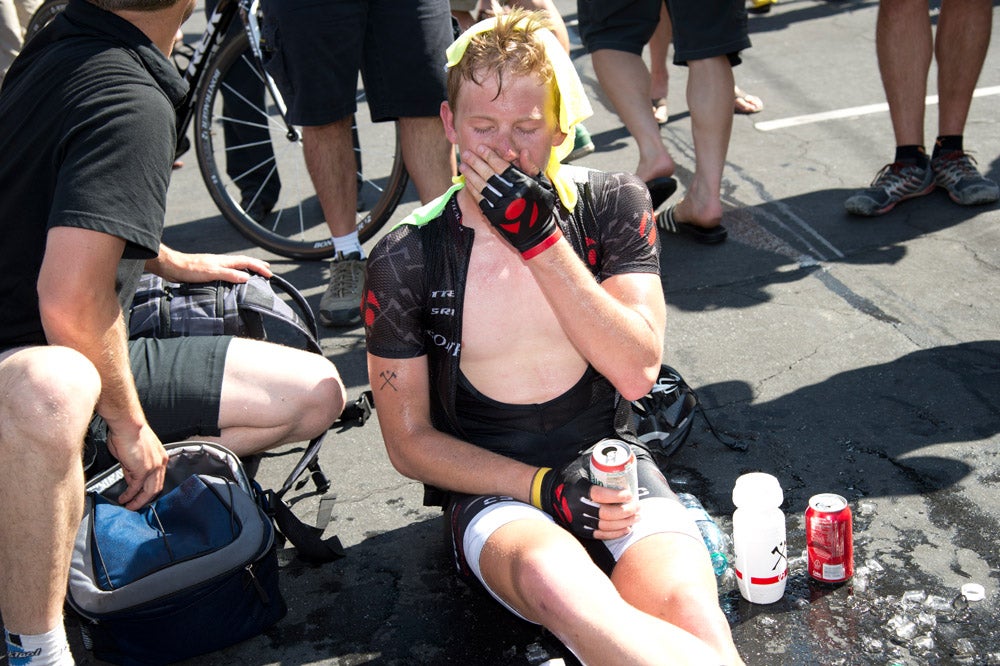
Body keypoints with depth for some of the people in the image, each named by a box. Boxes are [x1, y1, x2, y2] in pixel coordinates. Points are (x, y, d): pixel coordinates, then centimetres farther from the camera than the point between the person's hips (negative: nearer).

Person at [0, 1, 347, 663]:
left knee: (316, 393, 2)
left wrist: (173, 263, 35)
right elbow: (71, 301, -33)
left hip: (87, 359, 9)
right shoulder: (133, 104, -24)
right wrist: (128, 421, -18)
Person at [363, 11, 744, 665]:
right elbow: (409, 441, 0)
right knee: (556, 581, -36)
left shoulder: (614, 205, 0)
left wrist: (540, 239, -19)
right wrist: (542, 487, -14)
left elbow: (637, 373, -11)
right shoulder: (405, 259, -4)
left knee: (687, 612, -33)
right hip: (490, 486, 0)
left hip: (611, 463, 1)